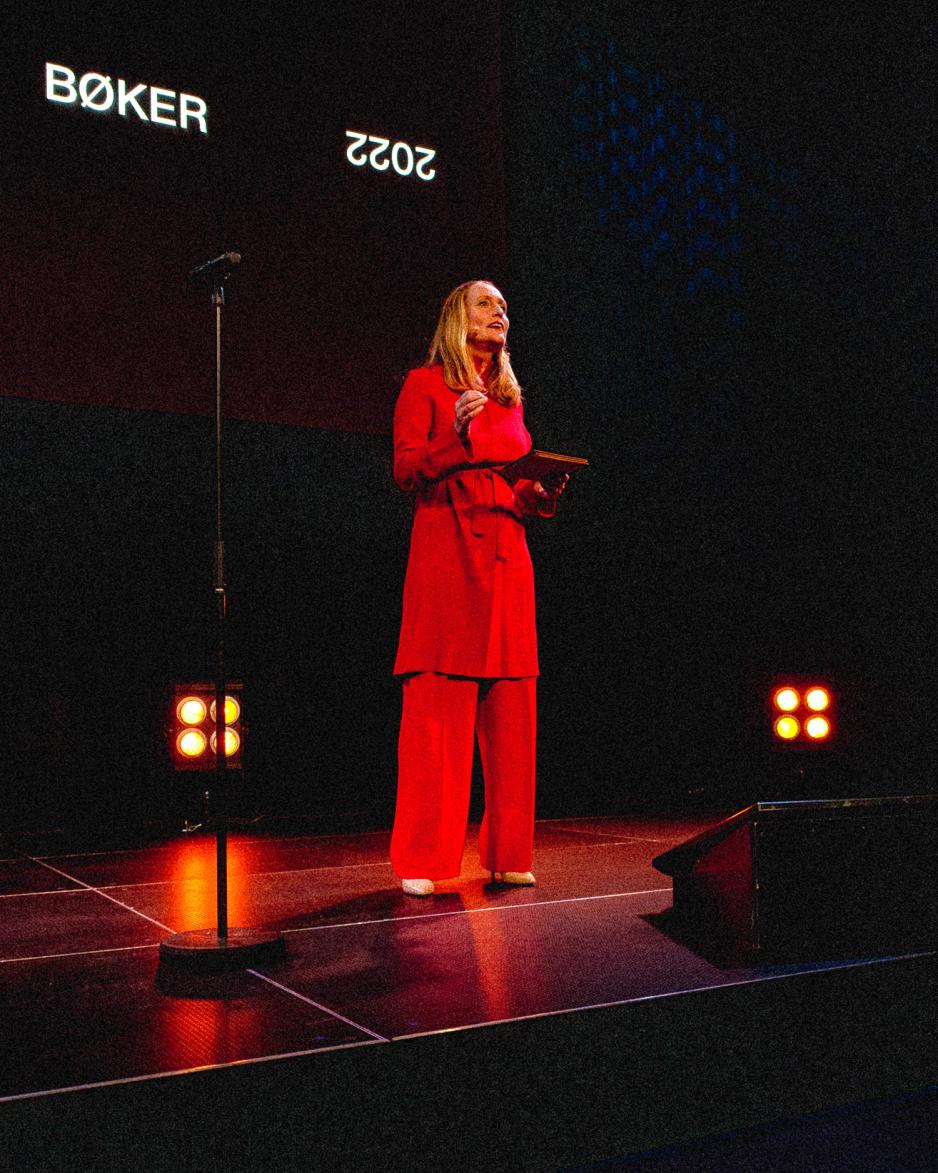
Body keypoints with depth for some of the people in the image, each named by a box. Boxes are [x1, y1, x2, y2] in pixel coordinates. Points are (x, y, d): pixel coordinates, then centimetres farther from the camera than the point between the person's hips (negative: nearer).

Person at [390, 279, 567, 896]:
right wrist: (458, 437, -18)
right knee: (438, 705, -8)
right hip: (445, 550, -5)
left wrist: (545, 492, 3)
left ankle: (508, 853, 10)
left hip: (506, 555, 6)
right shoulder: (424, 384, 7)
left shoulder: (510, 398, 24)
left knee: (510, 711, 2)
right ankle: (422, 861, -2)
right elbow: (406, 469, -3)